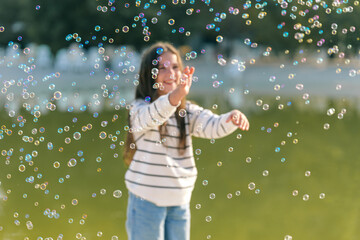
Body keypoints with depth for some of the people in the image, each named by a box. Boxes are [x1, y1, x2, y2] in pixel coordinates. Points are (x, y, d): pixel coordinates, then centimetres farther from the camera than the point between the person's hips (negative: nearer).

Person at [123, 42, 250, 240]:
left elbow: (212, 126, -8)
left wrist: (231, 119, -32)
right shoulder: (140, 109, -10)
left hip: (180, 203, 5)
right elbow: (152, 116, -33)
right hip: (147, 201, -5)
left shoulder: (188, 112, 6)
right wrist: (177, 94, -52)